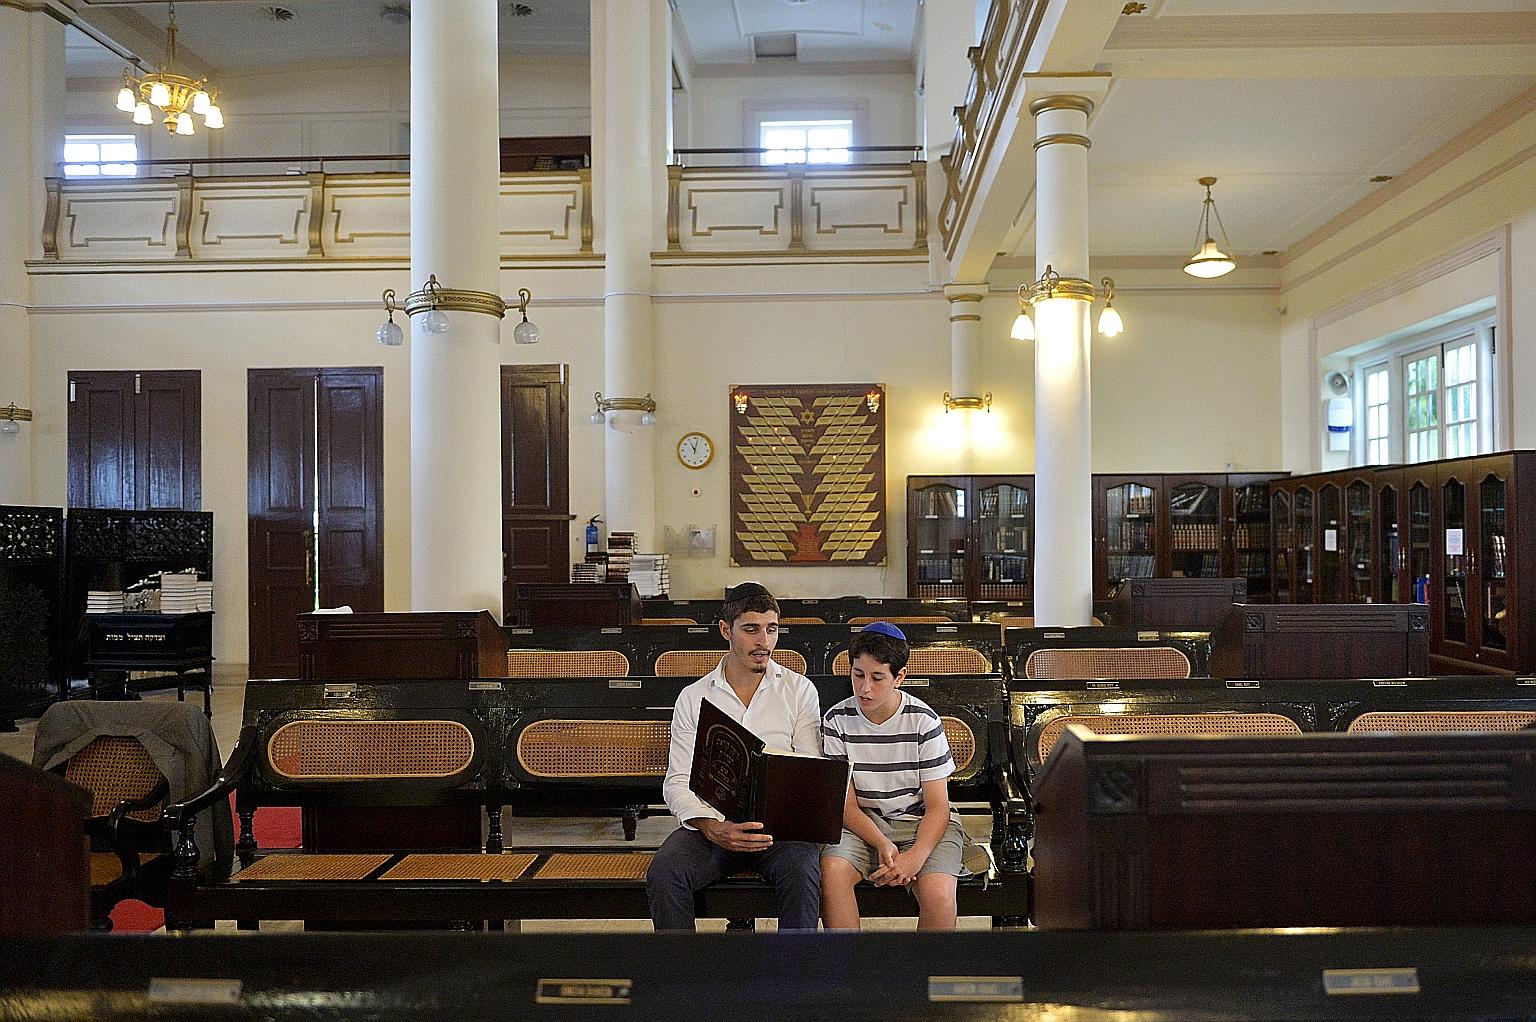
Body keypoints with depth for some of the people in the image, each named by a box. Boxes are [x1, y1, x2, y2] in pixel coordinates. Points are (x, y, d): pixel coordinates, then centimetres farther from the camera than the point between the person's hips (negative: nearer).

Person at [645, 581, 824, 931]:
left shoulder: (800, 690, 8)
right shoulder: (693, 698, 8)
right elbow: (677, 782, 2)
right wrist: (711, 827, -18)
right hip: (713, 823, 1)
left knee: (802, 873, -33)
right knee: (662, 873, -27)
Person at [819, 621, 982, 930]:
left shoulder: (924, 721, -8)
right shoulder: (837, 720, -4)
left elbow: (937, 806, -8)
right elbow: (846, 804, -6)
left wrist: (916, 856, -26)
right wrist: (883, 845, -24)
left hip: (920, 824, -1)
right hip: (861, 824, 1)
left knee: (938, 893, -29)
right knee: (831, 870, -30)